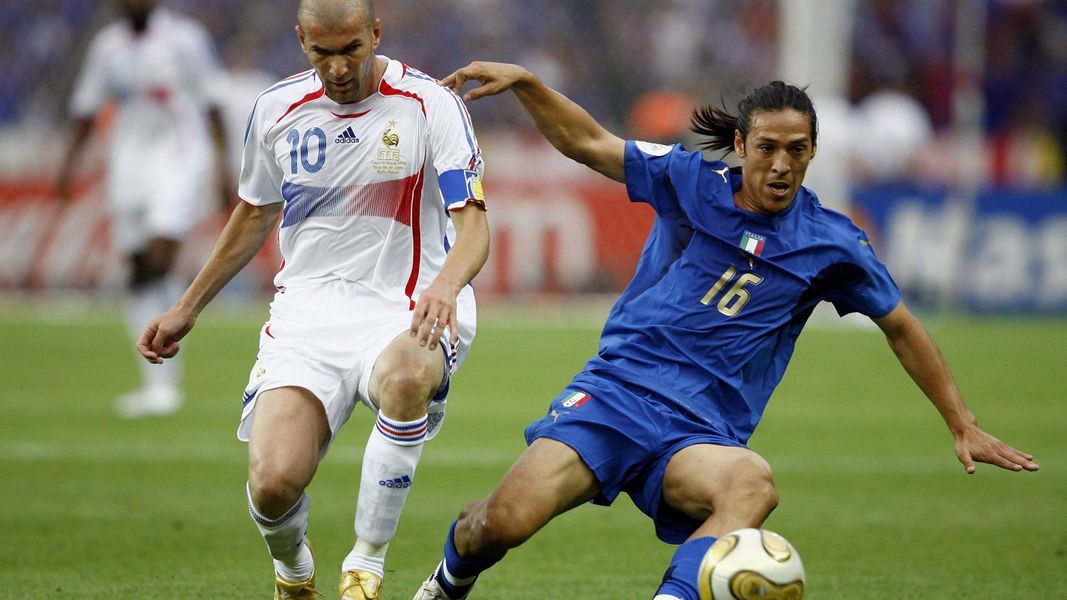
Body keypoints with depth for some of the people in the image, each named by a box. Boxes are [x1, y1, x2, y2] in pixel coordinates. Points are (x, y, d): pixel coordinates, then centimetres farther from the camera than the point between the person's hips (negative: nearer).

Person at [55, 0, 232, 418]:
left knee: (159, 261, -18)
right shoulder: (106, 45, 7)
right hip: (129, 163, 5)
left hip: (180, 160, -5)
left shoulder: (185, 38, -5)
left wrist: (222, 168, -4)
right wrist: (68, 165, 8)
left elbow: (212, 106, -1)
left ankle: (163, 381, -15)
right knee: (139, 271, 1)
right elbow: (86, 110, 16)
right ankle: (158, 382, 5)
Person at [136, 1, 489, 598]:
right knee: (273, 481, -22)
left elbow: (473, 222, -14)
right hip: (307, 311, 3)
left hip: (405, 312, -3)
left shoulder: (432, 105, -7)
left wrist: (447, 283, -37)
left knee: (405, 377, -41)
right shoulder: (277, 109, 5)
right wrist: (186, 309, 26)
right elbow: (255, 214, 22)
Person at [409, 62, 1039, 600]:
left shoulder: (832, 244, 4)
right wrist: (523, 81, -3)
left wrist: (964, 427, 16)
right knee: (505, 522, -19)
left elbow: (903, 329, 15)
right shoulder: (692, 182, 5)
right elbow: (585, 141, 12)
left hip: (701, 431, 0)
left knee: (754, 483, -38)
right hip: (617, 388, 0)